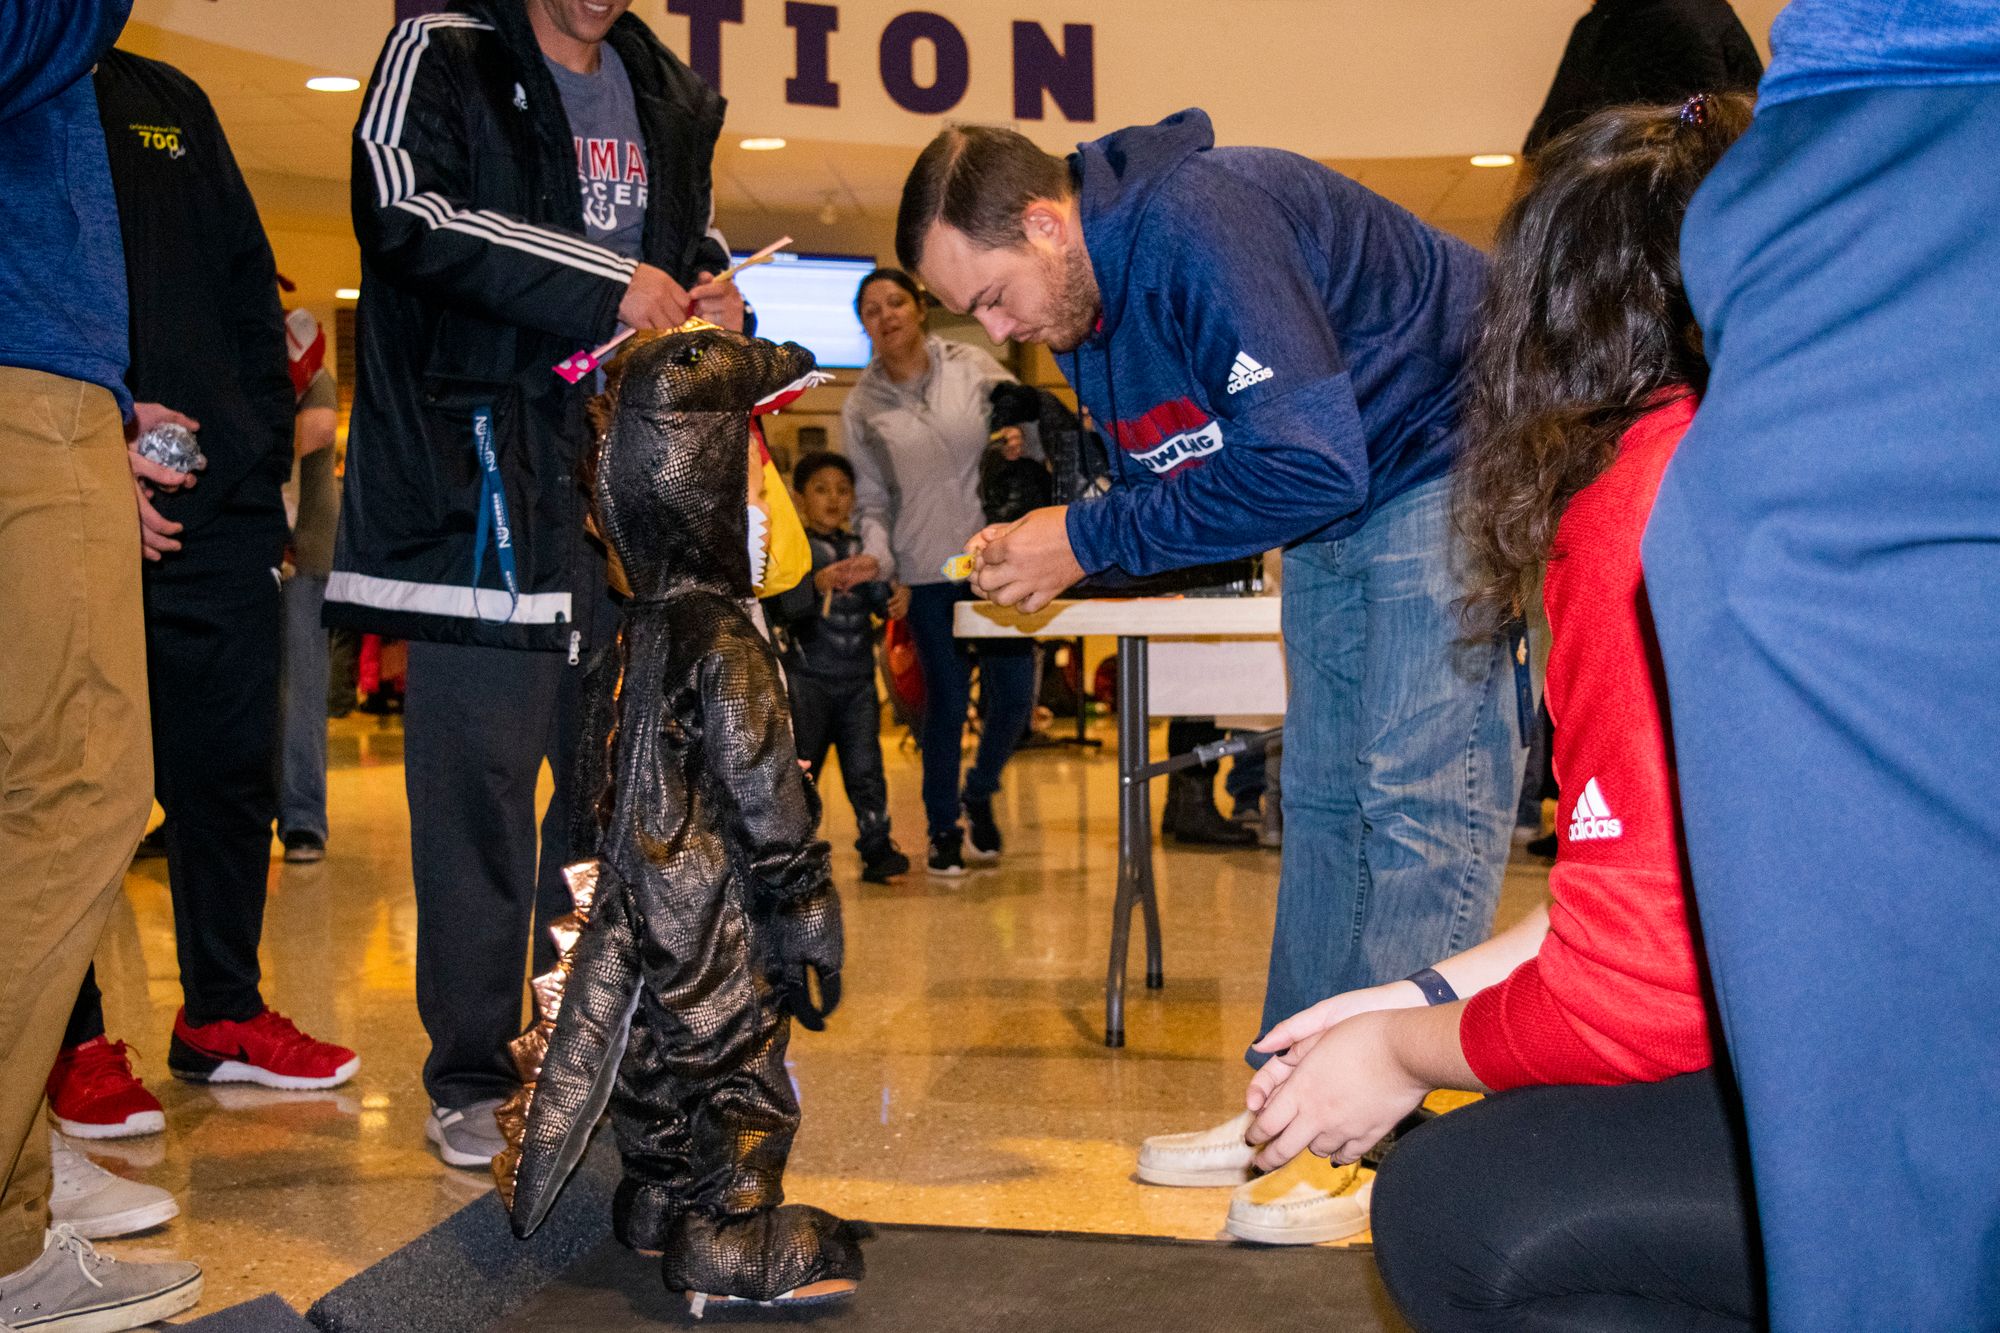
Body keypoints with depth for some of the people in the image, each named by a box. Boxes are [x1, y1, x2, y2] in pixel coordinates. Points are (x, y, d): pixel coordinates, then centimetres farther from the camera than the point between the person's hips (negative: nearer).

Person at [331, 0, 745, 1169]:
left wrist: (709, 300, 9)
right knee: (481, 776, -7)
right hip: (483, 469, -6)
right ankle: (472, 1077, 3)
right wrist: (609, 286, -16)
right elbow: (407, 215, -15)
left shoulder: (668, 96, 20)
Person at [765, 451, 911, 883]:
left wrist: (896, 600, -12)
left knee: (865, 767, 4)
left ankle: (877, 847, 10)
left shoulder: (860, 549, 12)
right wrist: (818, 584, -35)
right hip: (808, 677, -4)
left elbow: (878, 600, 10)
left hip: (858, 678, 4)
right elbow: (779, 607, -18)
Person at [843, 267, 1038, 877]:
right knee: (946, 702, 1)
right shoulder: (862, 405, 4)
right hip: (927, 571, -1)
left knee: (1014, 694, 2)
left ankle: (980, 793, 31)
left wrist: (1023, 439, -13)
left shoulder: (973, 367, 2)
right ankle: (943, 831, 19)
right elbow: (870, 497, 6)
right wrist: (875, 553, -11)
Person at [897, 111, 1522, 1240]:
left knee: (1418, 796, -14)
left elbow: (1308, 464, -34)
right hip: (1332, 510, 10)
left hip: (1448, 460, -10)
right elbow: (1168, 492, 9)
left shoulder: (1197, 224, -29)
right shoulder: (1084, 310, 0)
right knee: (1324, 803, 8)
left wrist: (1088, 539, -28)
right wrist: (1043, 553, -11)